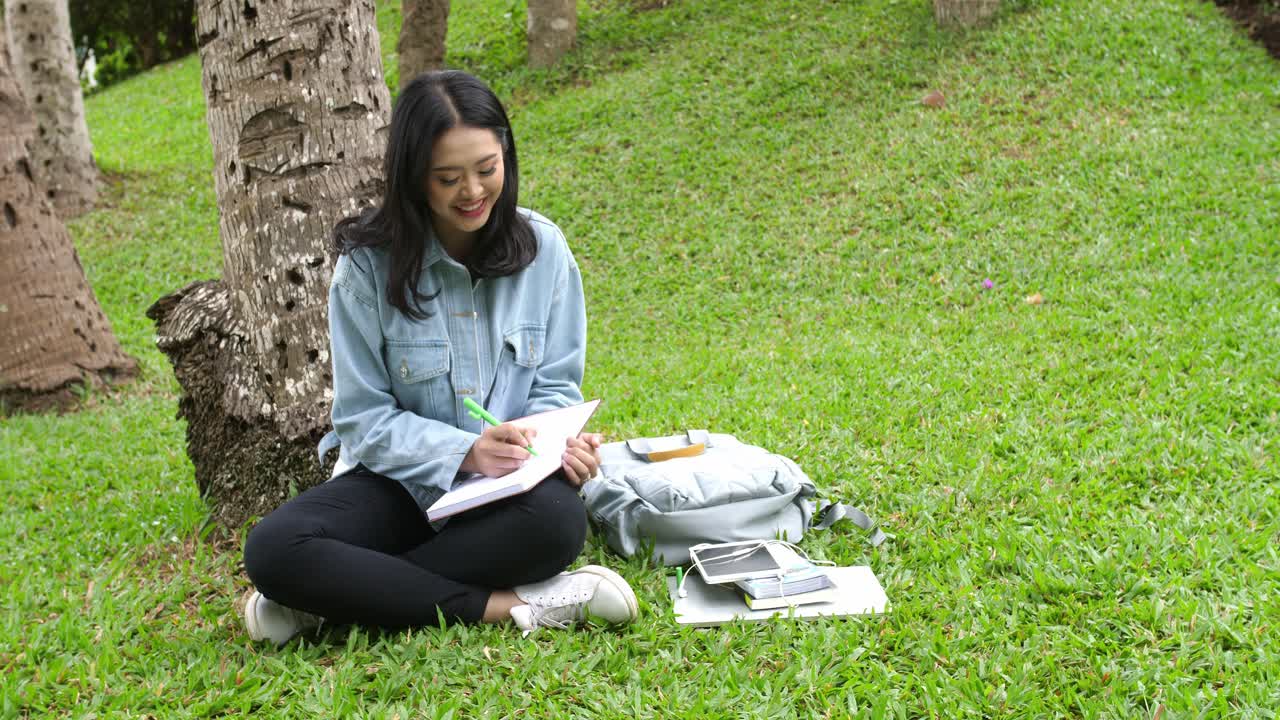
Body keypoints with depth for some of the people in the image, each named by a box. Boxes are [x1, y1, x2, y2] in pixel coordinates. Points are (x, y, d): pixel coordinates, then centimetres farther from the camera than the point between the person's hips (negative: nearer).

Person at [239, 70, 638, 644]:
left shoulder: (542, 248, -1)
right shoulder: (368, 263, -7)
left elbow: (555, 386, 4)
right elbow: (364, 418, -7)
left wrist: (561, 440, -19)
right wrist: (465, 451, -23)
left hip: (513, 483, 1)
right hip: (401, 482, 0)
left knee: (558, 520, -35)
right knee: (271, 550, -27)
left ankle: (331, 599, -21)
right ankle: (505, 606, -26)